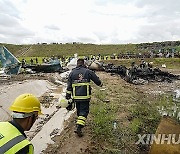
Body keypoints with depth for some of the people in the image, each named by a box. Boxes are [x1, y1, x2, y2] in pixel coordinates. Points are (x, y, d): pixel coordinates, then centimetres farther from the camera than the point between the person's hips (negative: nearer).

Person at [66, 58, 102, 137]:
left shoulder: (72, 73, 6)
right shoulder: (88, 71, -2)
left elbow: (69, 86, 5)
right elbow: (96, 79, 6)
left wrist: (68, 95, 9)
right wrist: (100, 84, 27)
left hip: (76, 96, 4)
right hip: (85, 96, -3)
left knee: (79, 110, 21)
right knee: (84, 111, 1)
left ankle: (80, 123, 39)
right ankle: (79, 127, -9)